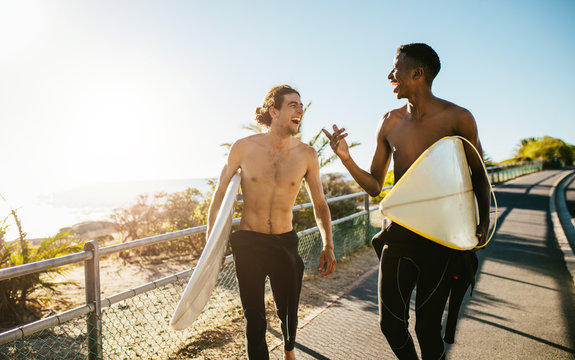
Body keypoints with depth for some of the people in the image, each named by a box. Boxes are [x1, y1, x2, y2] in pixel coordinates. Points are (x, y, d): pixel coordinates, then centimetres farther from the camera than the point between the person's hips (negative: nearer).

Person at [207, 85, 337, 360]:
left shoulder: (306, 154, -4)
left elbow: (319, 203, 6)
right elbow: (220, 193, 2)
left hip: (285, 243, 2)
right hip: (248, 244, -1)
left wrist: (328, 246, -1)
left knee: (287, 311, 17)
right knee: (254, 318, 7)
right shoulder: (244, 147, -8)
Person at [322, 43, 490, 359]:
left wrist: (483, 219, -6)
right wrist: (346, 158, -9)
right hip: (398, 234, 4)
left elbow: (478, 173, 8)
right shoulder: (390, 122, 4)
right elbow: (374, 187, 6)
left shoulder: (457, 118, -6)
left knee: (428, 327, 5)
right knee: (390, 323, 11)